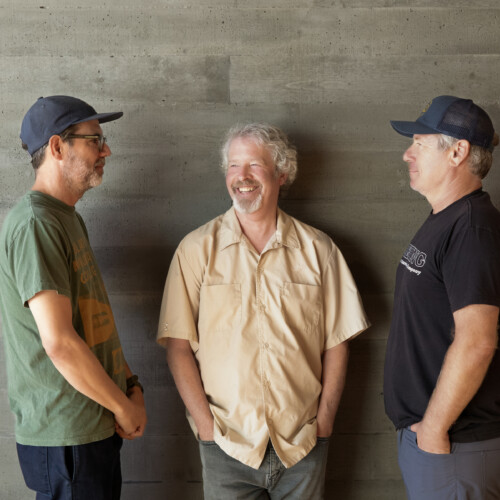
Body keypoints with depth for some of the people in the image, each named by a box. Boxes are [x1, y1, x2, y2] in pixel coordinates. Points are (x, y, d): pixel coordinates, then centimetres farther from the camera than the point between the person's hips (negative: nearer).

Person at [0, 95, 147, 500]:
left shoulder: (69, 220, 14)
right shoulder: (33, 224, -18)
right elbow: (59, 341, -25)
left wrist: (131, 386, 7)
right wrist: (124, 406, -13)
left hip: (98, 426, 9)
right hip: (64, 437, -9)